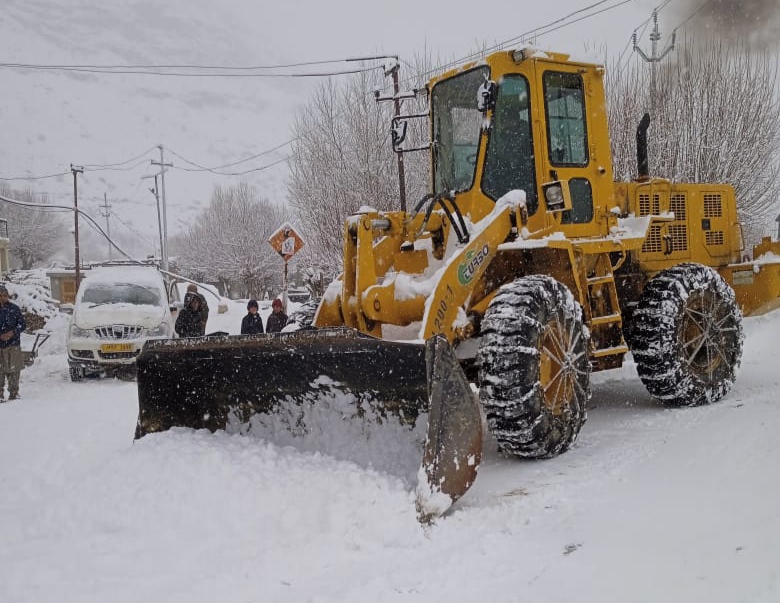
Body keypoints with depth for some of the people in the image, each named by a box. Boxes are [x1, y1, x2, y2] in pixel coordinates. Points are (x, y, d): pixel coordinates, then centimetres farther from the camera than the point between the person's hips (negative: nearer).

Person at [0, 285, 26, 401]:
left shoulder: (14, 308, 3)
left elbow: (23, 325, 6)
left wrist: (13, 333, -10)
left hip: (13, 345, 0)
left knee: (13, 370, 4)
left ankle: (14, 393, 14)